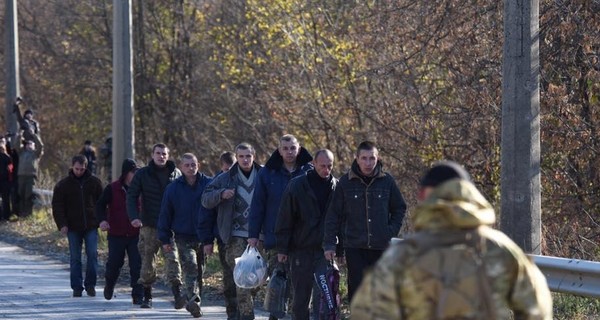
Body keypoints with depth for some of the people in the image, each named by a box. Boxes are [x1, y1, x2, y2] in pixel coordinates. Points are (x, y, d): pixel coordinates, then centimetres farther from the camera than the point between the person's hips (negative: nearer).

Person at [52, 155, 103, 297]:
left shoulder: (94, 182, 5)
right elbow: (57, 206, 2)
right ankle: (77, 287, 7)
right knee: (75, 258, 2)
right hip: (73, 227, 0)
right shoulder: (63, 184, 2)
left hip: (91, 226, 0)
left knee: (92, 254, -5)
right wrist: (62, 224, -8)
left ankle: (90, 284, 6)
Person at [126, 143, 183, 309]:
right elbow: (131, 196, 0)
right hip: (149, 226, 0)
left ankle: (177, 294, -18)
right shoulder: (142, 174, 2)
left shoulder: (176, 174, 7)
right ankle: (147, 296, 16)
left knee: (172, 258, -12)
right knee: (147, 260, 5)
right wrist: (134, 216, -15)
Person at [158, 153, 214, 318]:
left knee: (199, 271, 10)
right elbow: (165, 214, 6)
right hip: (183, 237, -1)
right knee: (190, 267, -17)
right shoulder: (173, 188, 0)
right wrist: (165, 239, 4)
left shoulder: (208, 185, -3)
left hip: (202, 237, 1)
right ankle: (193, 300, -26)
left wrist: (209, 239, -6)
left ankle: (191, 300, 23)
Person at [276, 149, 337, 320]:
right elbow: (285, 220, -2)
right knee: (301, 298, 6)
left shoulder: (336, 187, 2)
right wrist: (282, 248, -4)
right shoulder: (297, 185, -4)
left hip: (325, 250, 1)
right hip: (301, 250, -1)